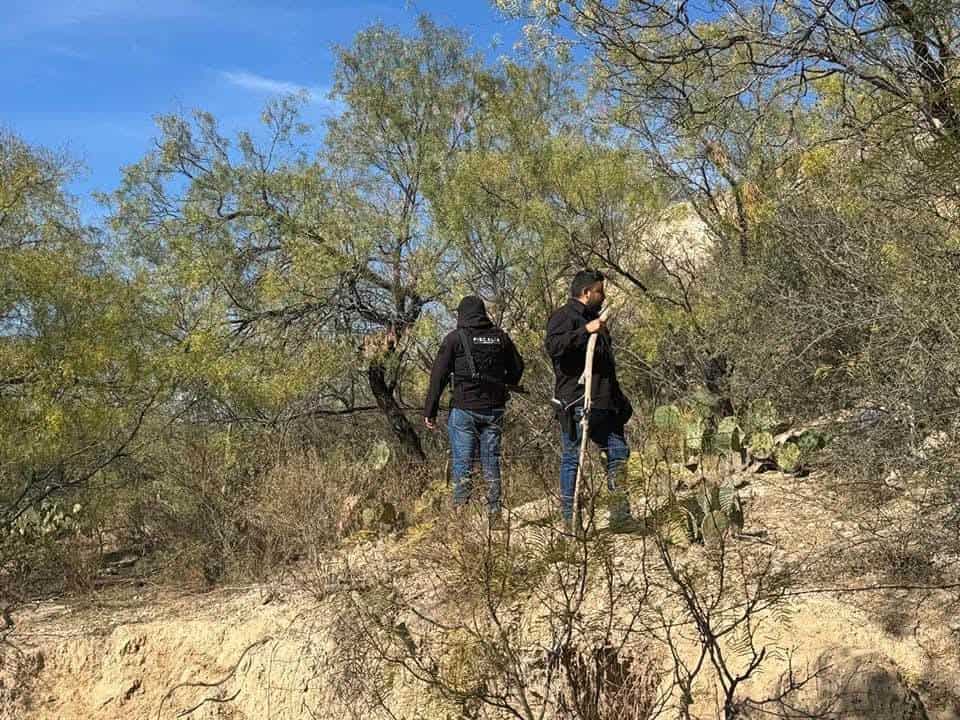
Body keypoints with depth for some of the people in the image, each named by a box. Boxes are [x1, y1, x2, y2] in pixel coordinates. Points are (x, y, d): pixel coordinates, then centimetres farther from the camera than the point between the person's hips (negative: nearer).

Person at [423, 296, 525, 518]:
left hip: (464, 409, -4)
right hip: (494, 410, 4)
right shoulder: (500, 337, 7)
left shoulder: (455, 338, -4)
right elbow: (517, 368, 14)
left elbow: (438, 376, -6)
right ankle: (494, 512, 11)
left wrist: (430, 411, -3)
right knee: (491, 462, 10)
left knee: (462, 463, 0)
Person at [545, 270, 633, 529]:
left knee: (619, 451, 8)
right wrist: (585, 331, -27)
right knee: (573, 457, -4)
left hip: (604, 402, 9)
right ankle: (569, 517, 2)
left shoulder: (592, 318, 24)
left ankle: (619, 514, 16)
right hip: (577, 403, -9)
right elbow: (553, 346, -25)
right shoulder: (565, 316, -5)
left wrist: (618, 399, 26)